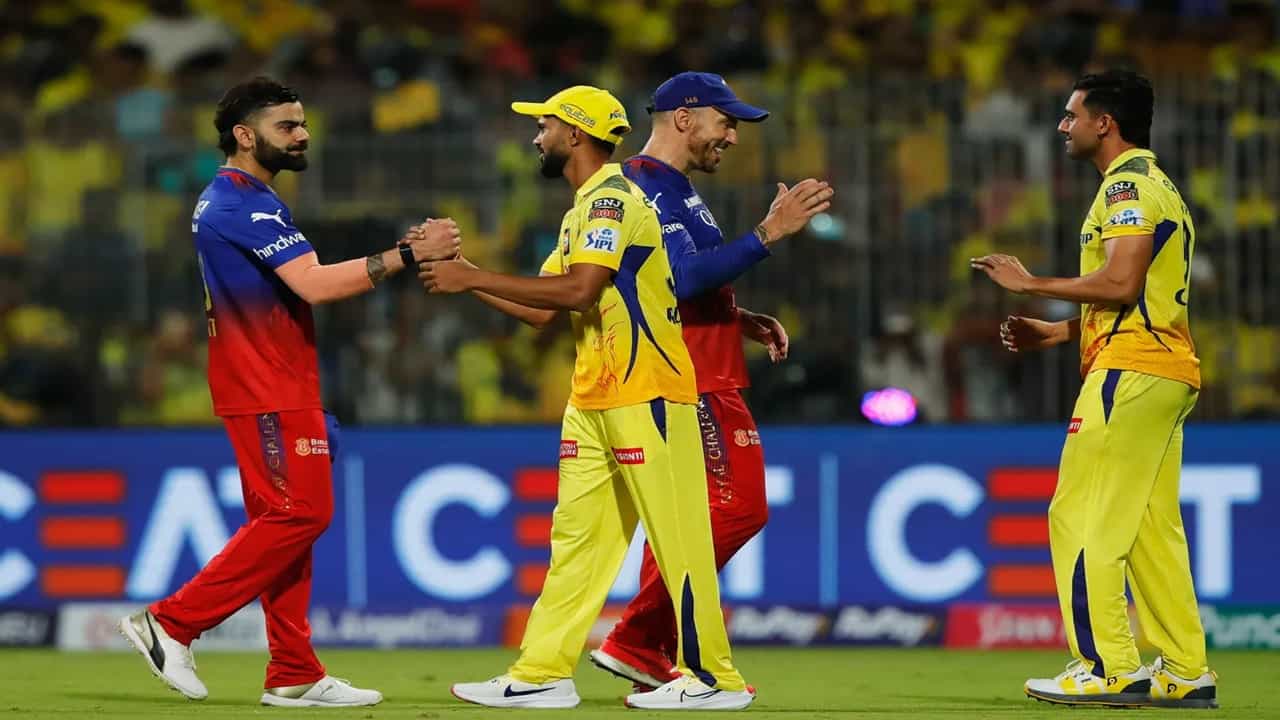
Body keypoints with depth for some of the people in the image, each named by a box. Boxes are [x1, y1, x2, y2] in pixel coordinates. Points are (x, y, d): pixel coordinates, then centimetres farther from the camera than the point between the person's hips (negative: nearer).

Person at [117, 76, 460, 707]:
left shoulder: (223, 202, 19)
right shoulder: (245, 205, -16)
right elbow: (314, 284, -26)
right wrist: (409, 254, -26)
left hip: (276, 389, 11)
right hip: (269, 393, -11)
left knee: (286, 522, 9)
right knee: (299, 514, -11)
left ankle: (294, 676, 8)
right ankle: (172, 622, -9)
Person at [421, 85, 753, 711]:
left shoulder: (613, 200, -12)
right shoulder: (584, 210, 20)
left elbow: (578, 290, -25)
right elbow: (541, 307, 19)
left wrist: (475, 279, -20)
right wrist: (461, 274, 11)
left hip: (645, 395, -10)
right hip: (593, 399, 10)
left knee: (676, 537, -6)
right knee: (575, 535, 6)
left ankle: (714, 678, -2)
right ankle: (543, 675, 5)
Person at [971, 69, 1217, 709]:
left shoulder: (1128, 184, -9)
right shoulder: (1156, 186, 24)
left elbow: (1121, 282, -21)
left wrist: (1032, 284, -11)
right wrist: (1054, 333, 21)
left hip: (1130, 371, -10)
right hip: (1169, 372, 10)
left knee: (1083, 516, -10)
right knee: (1152, 528, 10)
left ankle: (1108, 668, -14)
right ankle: (1185, 673, 8)